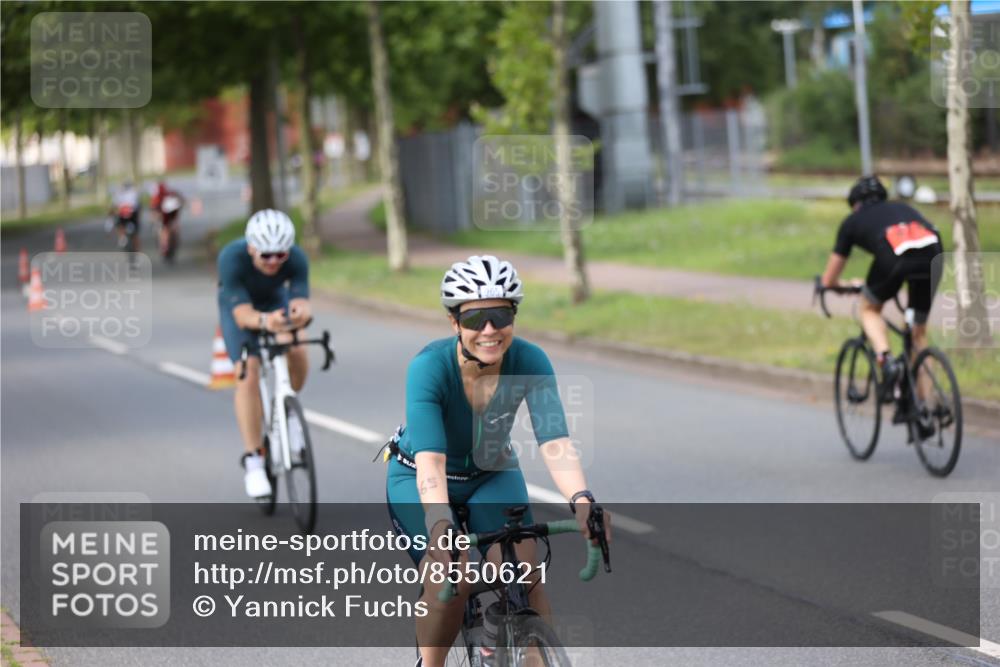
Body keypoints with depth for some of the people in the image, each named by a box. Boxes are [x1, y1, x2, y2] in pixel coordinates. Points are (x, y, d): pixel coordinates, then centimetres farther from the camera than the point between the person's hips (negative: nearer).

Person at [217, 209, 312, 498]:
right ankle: (252, 459, -14)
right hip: (239, 305, -2)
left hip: (277, 302, 2)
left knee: (297, 352, -25)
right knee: (248, 374, -20)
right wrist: (264, 321, -64)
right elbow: (243, 314, -42)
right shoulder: (232, 258, -38)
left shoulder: (296, 259, -32)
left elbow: (301, 303, -38)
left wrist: (300, 312, -63)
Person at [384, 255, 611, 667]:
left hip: (492, 476, 2)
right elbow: (430, 460, -41)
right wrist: (439, 524, -58)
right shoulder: (429, 367, -32)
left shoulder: (529, 362, -24)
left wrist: (581, 501, -53)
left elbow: (554, 441, -34)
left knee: (524, 574, -23)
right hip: (420, 479, -2)